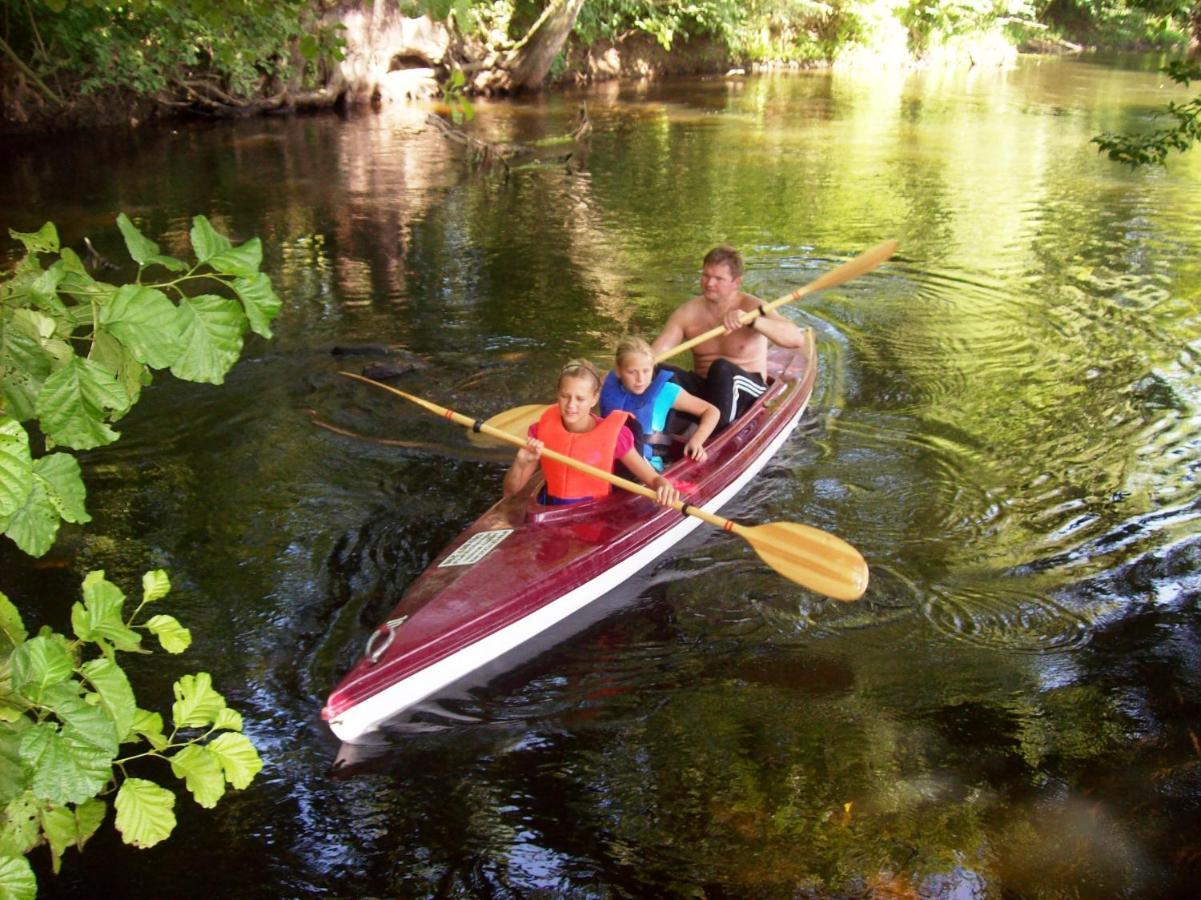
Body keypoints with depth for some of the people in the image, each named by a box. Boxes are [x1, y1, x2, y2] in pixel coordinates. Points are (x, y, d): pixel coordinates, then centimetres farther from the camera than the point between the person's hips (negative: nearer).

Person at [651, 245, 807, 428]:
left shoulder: (752, 307, -10)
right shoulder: (687, 312, 0)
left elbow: (797, 338, -26)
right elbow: (655, 352, -8)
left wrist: (750, 319, -38)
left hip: (747, 394, -3)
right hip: (703, 389, 3)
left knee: (721, 368, -35)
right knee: (661, 373, -24)